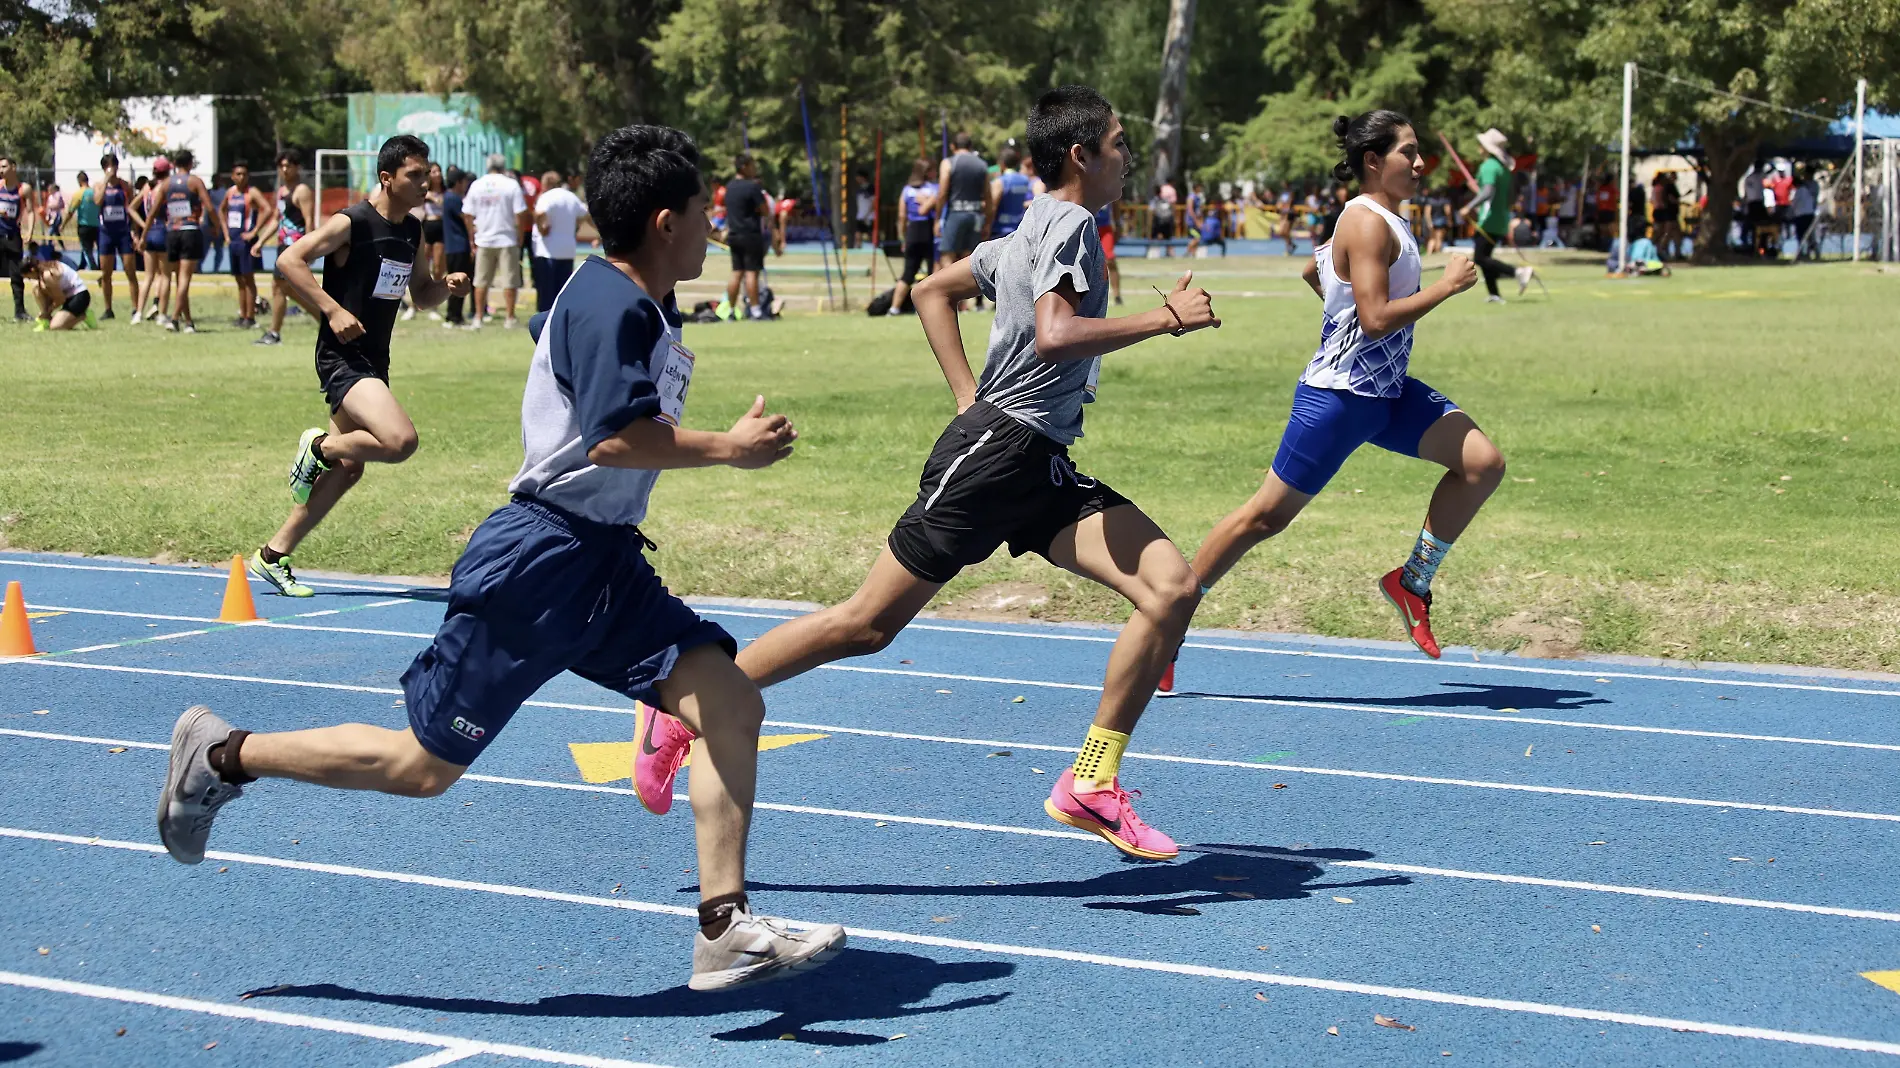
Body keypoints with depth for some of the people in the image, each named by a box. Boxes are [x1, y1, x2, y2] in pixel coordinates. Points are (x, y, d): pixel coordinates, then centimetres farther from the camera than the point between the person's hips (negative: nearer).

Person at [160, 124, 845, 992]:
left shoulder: (639, 308, 13)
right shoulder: (612, 306, -17)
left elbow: (546, 329, 33)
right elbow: (616, 437, -29)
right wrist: (727, 448, -21)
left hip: (604, 562, 10)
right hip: (539, 561, -10)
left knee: (731, 703, -5)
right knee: (424, 766, -1)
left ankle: (724, 930, -2)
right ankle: (222, 755, 16)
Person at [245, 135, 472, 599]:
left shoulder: (413, 231, 12)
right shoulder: (351, 223, -12)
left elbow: (421, 294, 23)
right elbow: (288, 261, -17)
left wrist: (447, 285, 1)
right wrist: (332, 310, -23)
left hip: (374, 361, 9)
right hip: (342, 357, -9)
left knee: (348, 467, 11)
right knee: (400, 440, -28)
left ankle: (273, 556, 21)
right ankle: (319, 446, 0)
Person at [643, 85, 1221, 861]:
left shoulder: (1033, 232, 19)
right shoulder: (1071, 222, -8)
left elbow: (933, 290, 28)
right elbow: (1056, 333, -25)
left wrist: (969, 397, 22)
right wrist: (1166, 318, -17)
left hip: (1043, 467, 9)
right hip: (995, 451, -9)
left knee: (1171, 588, -7)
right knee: (868, 622, -6)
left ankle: (1091, 785, -4)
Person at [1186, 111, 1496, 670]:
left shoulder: (1382, 219, 13)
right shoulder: (1367, 223, -16)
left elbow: (1314, 269, 28)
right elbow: (1377, 319, -25)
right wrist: (1446, 286, -18)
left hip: (1386, 392, 9)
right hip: (1338, 396, -9)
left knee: (1483, 462, -6)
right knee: (1267, 516, -2)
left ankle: (1412, 581, 4)